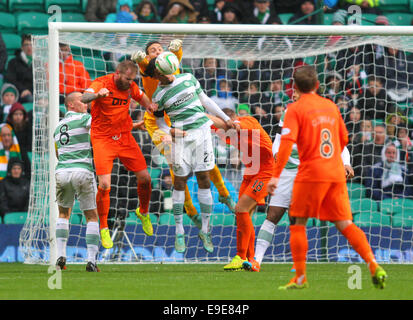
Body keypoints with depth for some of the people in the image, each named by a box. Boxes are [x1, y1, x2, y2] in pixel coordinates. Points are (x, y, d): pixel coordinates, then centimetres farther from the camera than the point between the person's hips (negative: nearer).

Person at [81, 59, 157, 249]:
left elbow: (141, 96, 24)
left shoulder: (130, 86, 2)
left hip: (125, 137, 5)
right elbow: (84, 98, -34)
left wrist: (148, 104, 1)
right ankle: (103, 228, 1)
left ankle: (143, 212, 32)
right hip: (102, 139, -5)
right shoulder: (102, 83, -16)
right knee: (104, 185, -16)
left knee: (144, 178, 2)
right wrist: (97, 94, -57)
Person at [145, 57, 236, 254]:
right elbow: (159, 119, 10)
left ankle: (205, 230, 6)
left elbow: (205, 100, 16)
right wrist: (169, 131, -10)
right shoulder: (159, 95, 0)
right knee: (180, 181, -1)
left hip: (202, 130, 2)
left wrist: (225, 118, 18)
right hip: (181, 136, -2)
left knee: (204, 179, 0)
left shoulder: (188, 79, 6)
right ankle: (179, 233, 7)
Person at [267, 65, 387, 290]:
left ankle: (300, 277, 3)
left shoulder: (295, 109, -4)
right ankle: (373, 265, -9)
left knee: (298, 223, 7)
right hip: (336, 173, 5)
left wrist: (276, 176, -15)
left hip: (311, 172, -5)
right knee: (345, 224, 6)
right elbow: (344, 139, 21)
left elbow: (286, 143, -14)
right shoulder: (331, 106, 13)